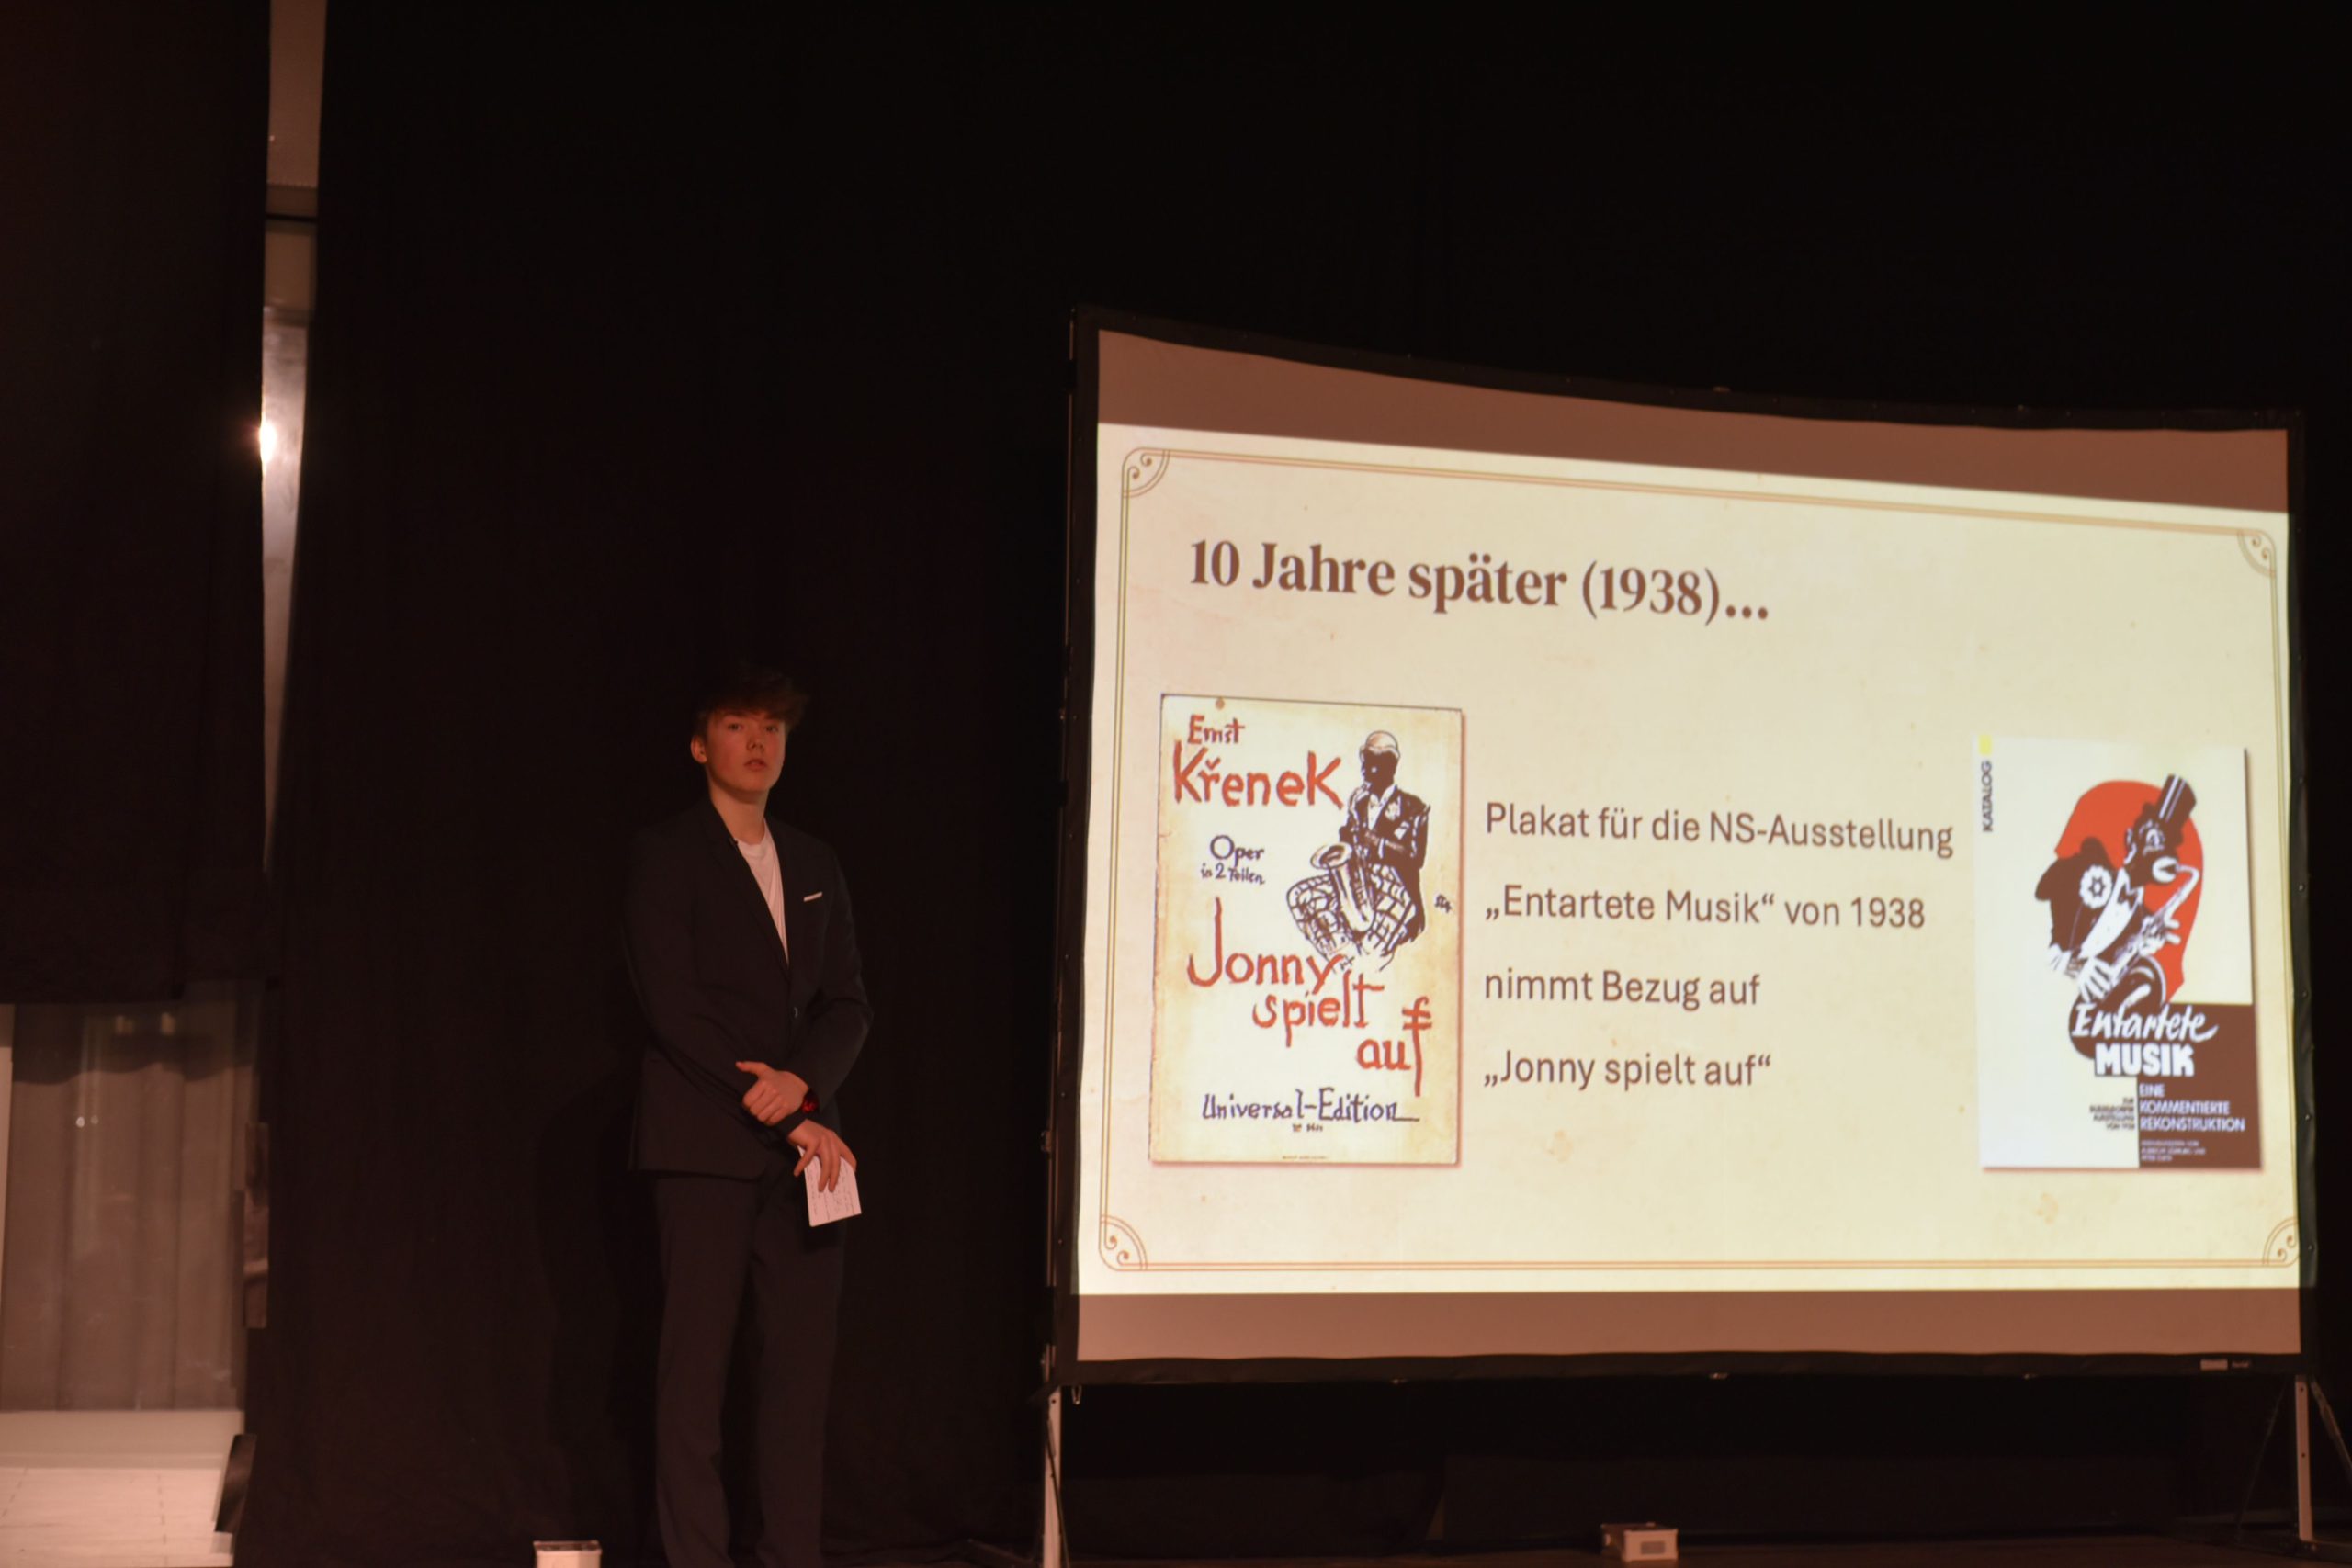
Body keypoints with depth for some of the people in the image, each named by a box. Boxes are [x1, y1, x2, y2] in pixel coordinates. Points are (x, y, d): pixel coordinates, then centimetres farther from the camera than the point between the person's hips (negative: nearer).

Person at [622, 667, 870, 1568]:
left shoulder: (816, 867, 18)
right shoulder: (665, 855, 1)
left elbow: (847, 1003, 12)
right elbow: (673, 1005, -9)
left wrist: (802, 1080, -10)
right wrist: (786, 1119, -12)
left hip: (803, 1144, 5)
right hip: (705, 1145, -5)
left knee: (801, 1365, 3)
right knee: (695, 1366, -4)